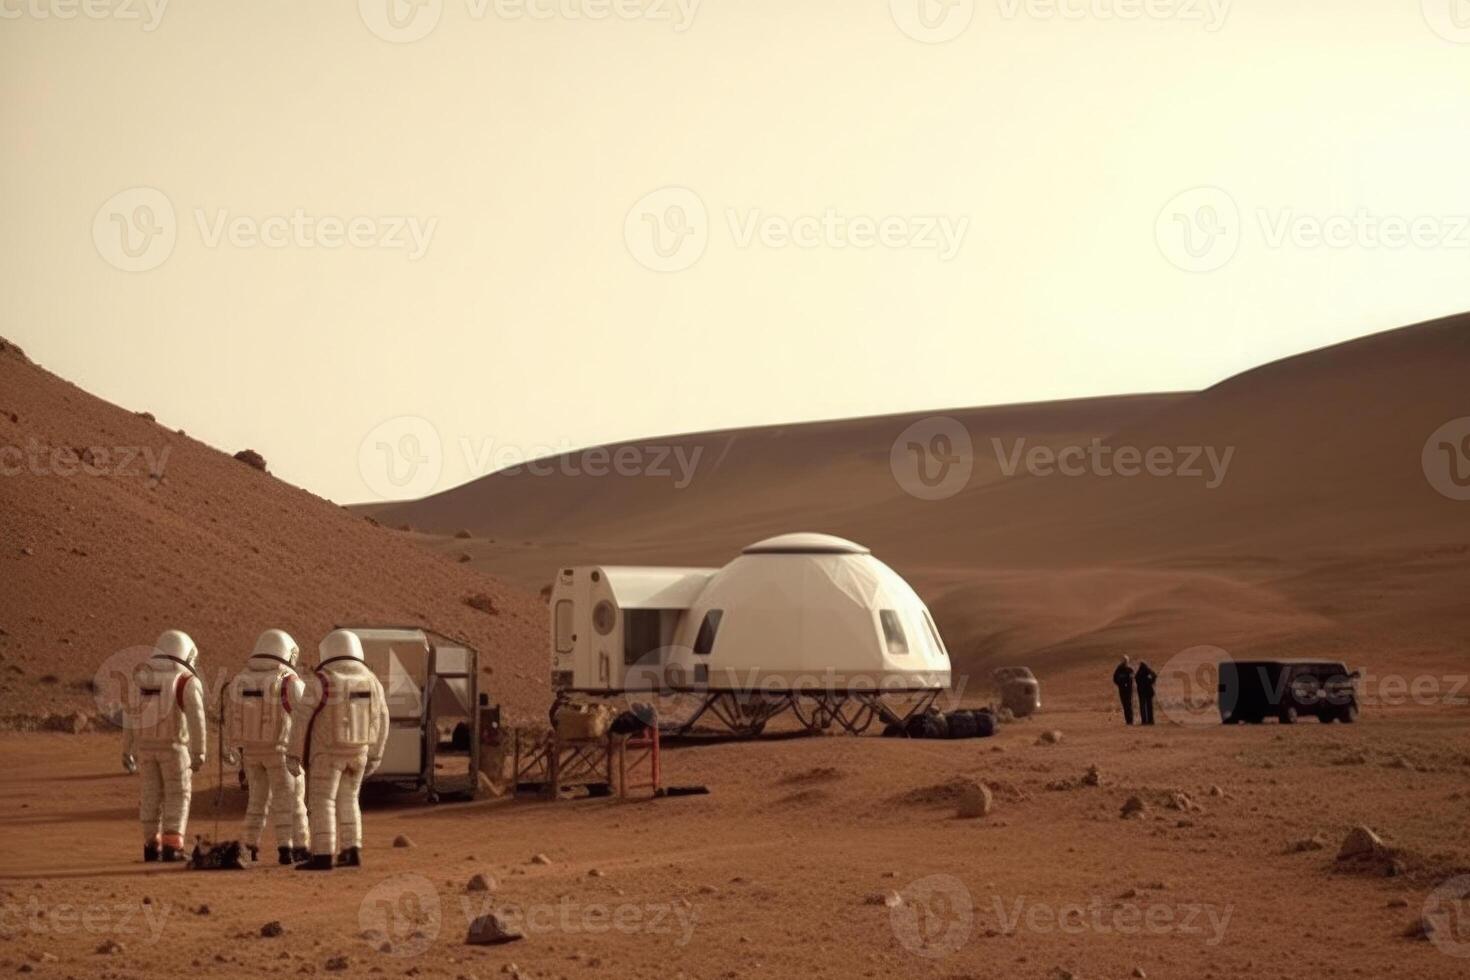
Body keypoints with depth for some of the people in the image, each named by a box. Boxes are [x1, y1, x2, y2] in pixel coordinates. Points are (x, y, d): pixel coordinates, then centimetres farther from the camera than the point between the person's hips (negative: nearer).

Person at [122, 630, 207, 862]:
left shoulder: (141, 678, 5)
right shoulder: (187, 681, -10)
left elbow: (131, 715, 7)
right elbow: (196, 719, -16)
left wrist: (127, 751, 13)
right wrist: (199, 753, -15)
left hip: (145, 744, 4)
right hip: (173, 745, -4)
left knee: (152, 795, 13)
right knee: (177, 796, 2)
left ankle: (152, 846, 14)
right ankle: (172, 848, -6)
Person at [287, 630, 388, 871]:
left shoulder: (322, 681, -12)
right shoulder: (370, 680, 3)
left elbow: (301, 718, -13)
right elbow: (380, 722, 8)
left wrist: (293, 755, -8)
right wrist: (374, 757, 15)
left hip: (328, 752, -5)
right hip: (357, 751, 5)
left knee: (322, 803, -1)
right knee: (346, 801, 16)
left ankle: (323, 857, -6)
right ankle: (352, 852, 9)